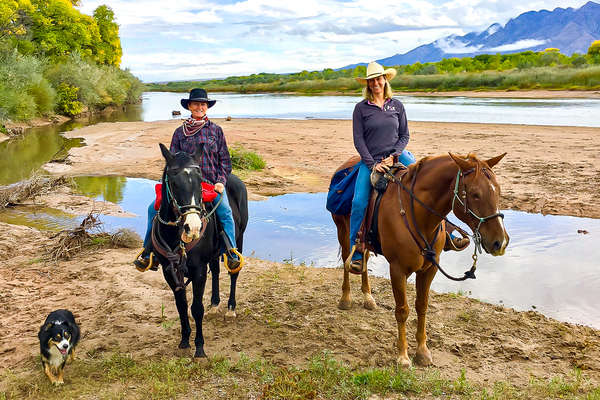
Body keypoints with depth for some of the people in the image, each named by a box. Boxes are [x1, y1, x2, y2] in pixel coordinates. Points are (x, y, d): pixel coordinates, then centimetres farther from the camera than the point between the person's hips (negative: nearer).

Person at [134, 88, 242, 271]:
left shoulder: (216, 130, 9)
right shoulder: (180, 132, 10)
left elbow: (225, 159, 9)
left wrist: (221, 181, -5)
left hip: (212, 183, -2)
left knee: (225, 211, -29)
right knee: (154, 208, -10)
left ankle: (231, 253, -21)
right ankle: (149, 251, 1)